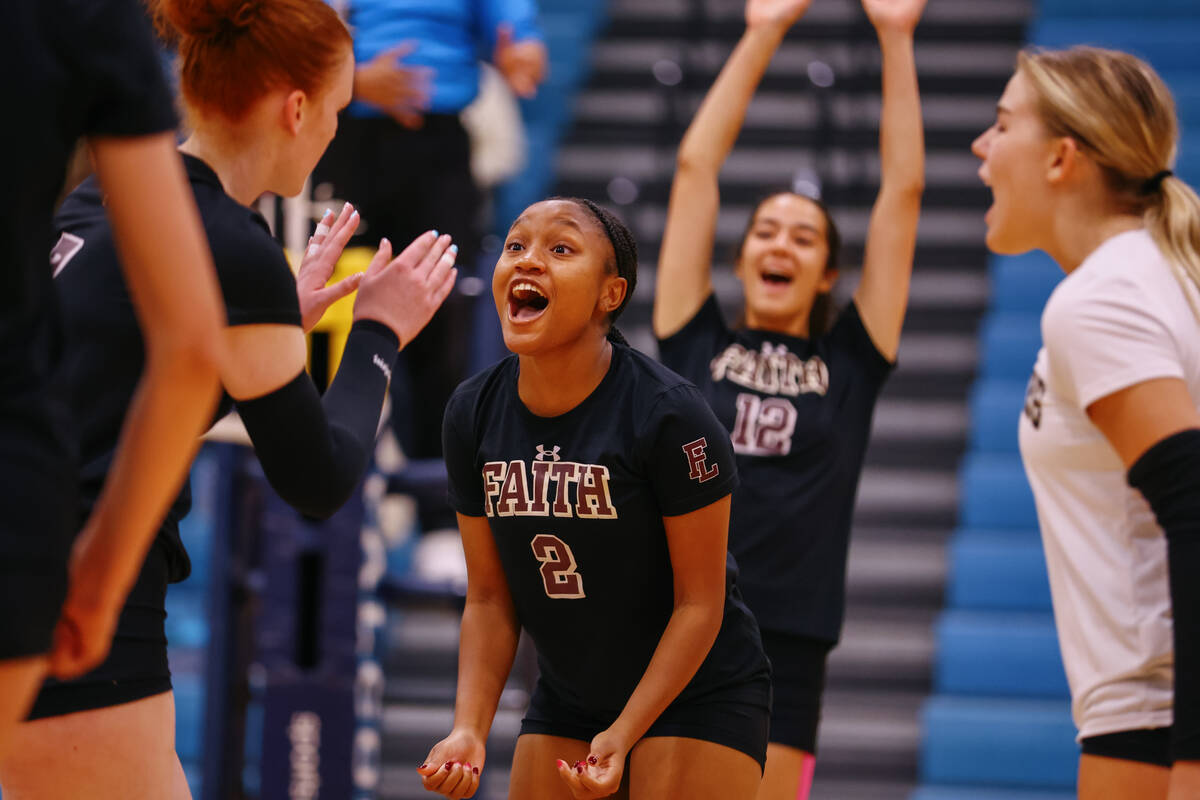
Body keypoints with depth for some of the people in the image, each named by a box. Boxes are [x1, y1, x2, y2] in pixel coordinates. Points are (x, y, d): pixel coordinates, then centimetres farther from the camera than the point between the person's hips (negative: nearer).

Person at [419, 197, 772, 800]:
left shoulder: (670, 414, -20)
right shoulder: (474, 413, -5)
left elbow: (699, 603, -15)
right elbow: (490, 598, 0)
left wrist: (621, 736, -20)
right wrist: (469, 732, -12)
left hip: (699, 699, -5)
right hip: (564, 702, 5)